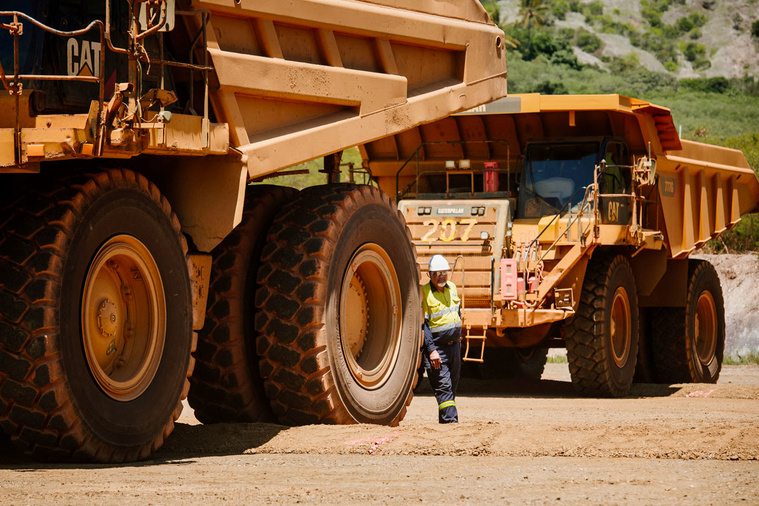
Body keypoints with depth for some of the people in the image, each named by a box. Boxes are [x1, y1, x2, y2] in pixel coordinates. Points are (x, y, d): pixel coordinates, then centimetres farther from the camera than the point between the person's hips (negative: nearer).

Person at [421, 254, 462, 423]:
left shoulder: (452, 288, 8)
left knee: (452, 386, 10)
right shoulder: (424, 293, -12)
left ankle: (445, 419, 18)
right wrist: (431, 350, -20)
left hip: (454, 345, 7)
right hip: (436, 347, -7)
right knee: (443, 386, -12)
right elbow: (422, 324, -15)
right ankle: (450, 419, -16)